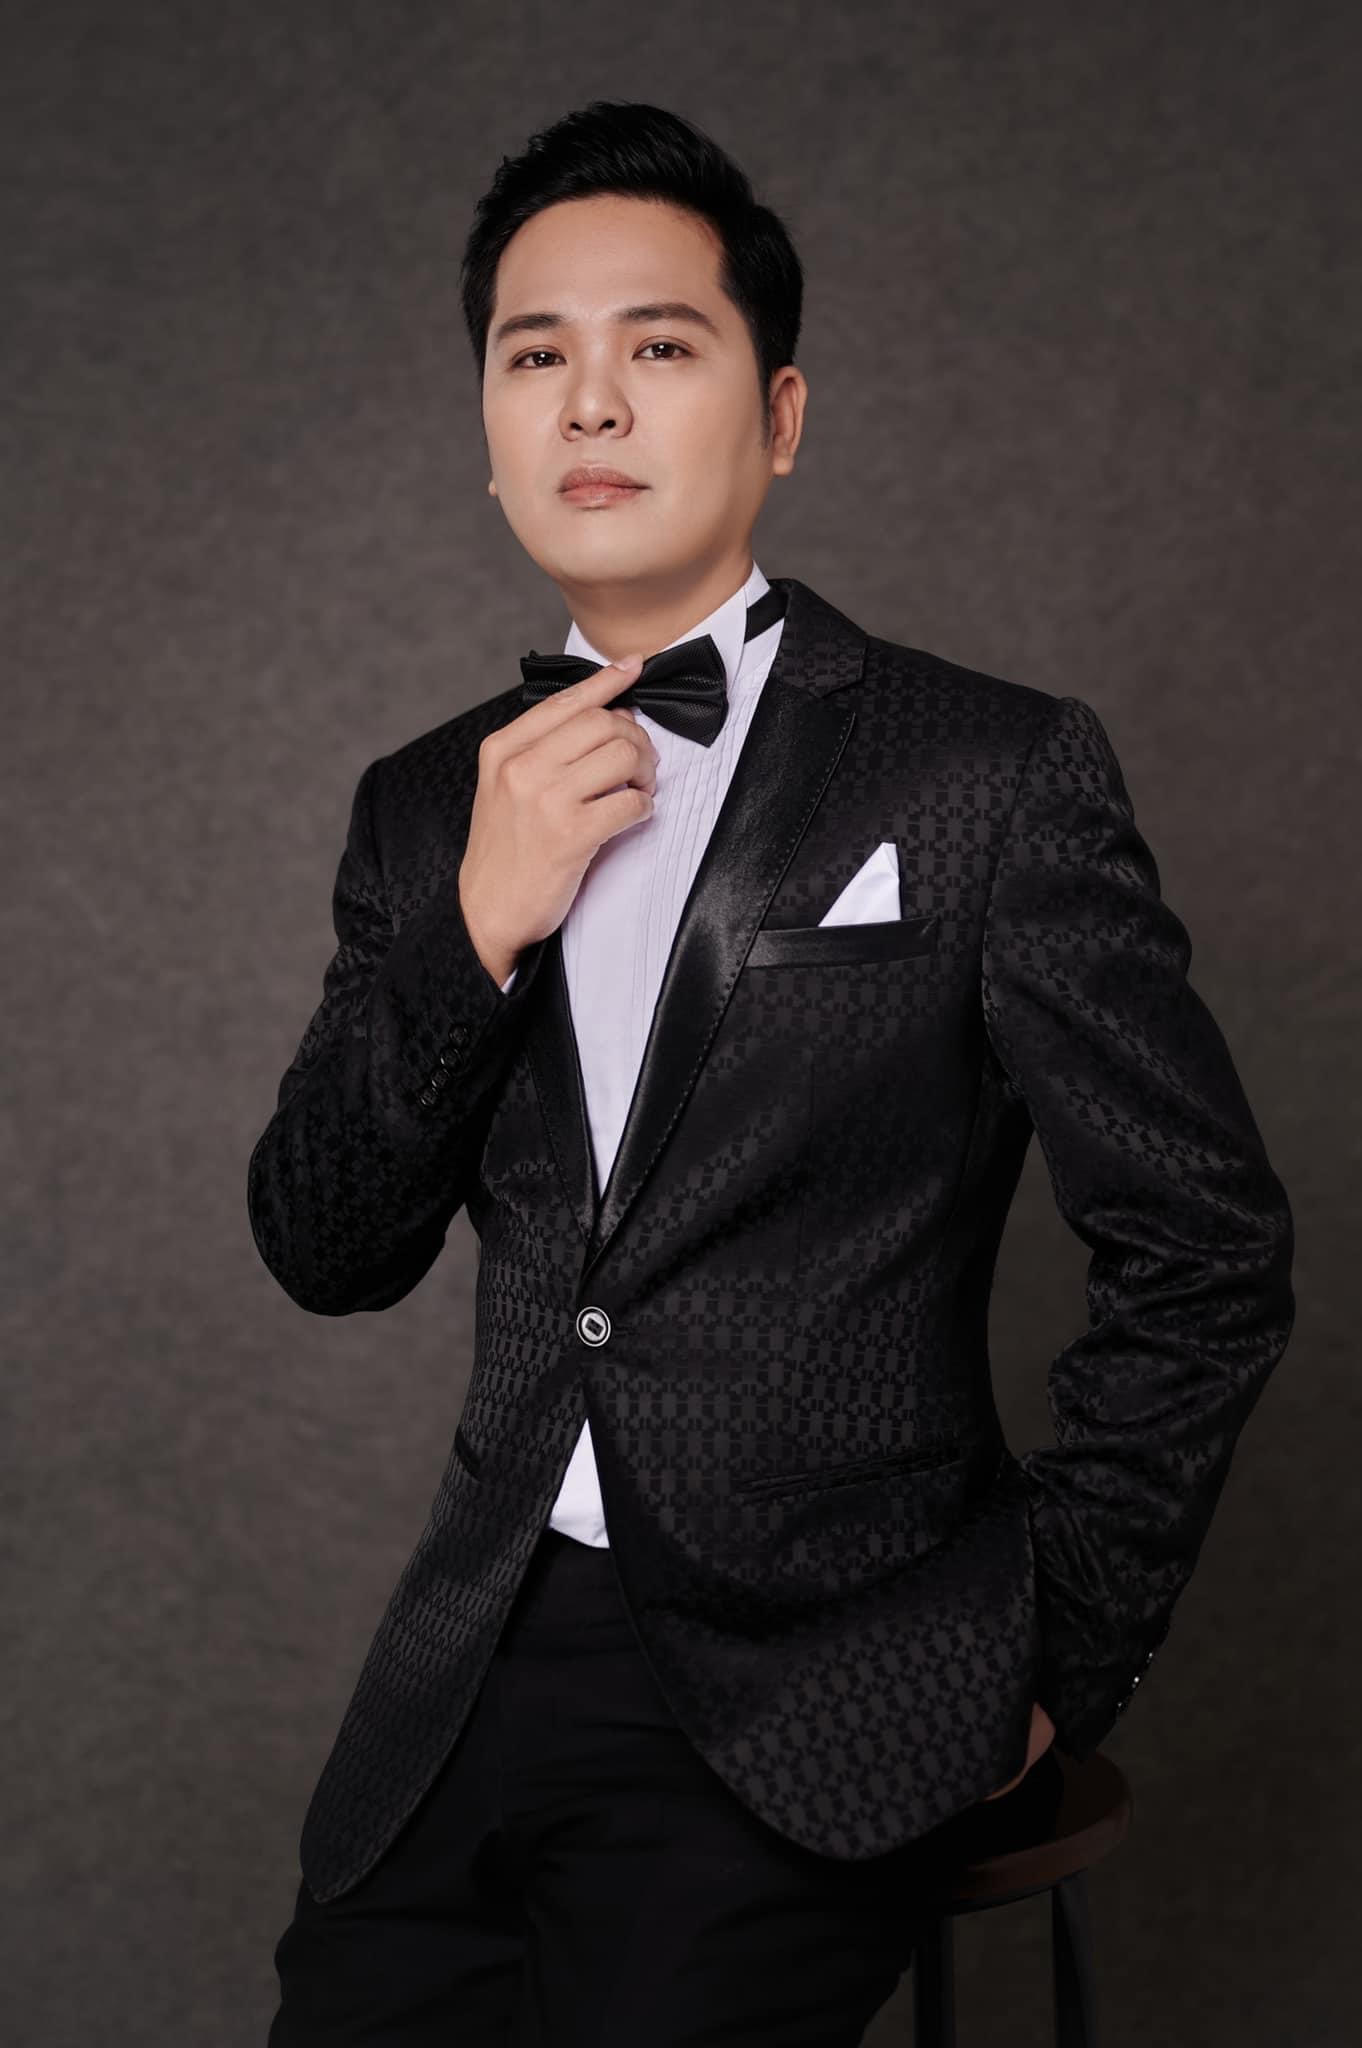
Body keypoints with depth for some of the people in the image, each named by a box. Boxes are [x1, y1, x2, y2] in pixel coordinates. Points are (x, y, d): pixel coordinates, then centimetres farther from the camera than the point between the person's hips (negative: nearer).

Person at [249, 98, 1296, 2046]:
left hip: (816, 1694, -4)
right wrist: (477, 924, -9)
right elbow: (323, 1251, 6)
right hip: (491, 1651, 4)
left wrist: (1053, 1660, -4)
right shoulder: (426, 806, 10)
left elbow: (1205, 1249, -3)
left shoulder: (996, 770, -5)